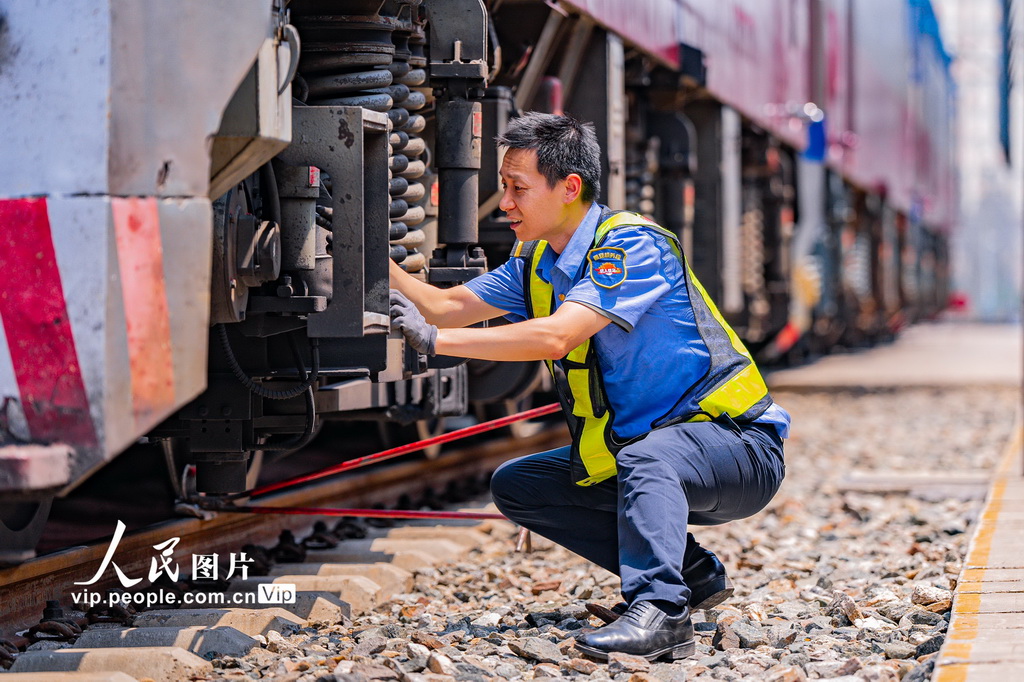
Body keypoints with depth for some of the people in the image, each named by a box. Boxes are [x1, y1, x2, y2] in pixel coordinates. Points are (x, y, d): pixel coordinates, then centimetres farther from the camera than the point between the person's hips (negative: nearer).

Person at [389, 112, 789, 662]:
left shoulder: (632, 244, -21)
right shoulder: (537, 262, 6)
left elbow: (555, 337, -33)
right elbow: (446, 306, 4)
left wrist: (436, 340, -32)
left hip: (737, 447, -9)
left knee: (645, 457, -38)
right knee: (515, 486, 6)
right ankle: (691, 573, 5)